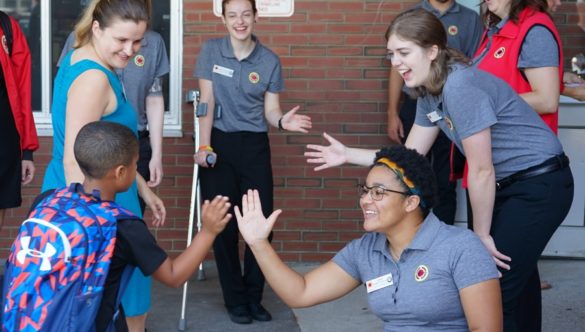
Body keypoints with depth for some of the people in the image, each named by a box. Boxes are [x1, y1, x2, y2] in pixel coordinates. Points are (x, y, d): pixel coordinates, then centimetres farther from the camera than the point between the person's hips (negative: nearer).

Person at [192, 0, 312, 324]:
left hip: (254, 146, 1)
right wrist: (204, 146, -13)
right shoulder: (210, 51, -2)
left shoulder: (270, 61, 0)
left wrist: (283, 121, -22)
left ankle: (254, 296, 18)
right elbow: (206, 101, -6)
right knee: (224, 224, 1)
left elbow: (270, 110, 1)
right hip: (219, 142, -1)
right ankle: (235, 299, 15)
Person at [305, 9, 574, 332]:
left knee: (495, 290, -6)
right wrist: (347, 154, 4)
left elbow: (482, 170, -23)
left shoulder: (460, 87, -27)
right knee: (514, 276, 21)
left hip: (540, 186, -9)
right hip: (507, 185, 9)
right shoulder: (428, 94, 2)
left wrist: (482, 234, -13)